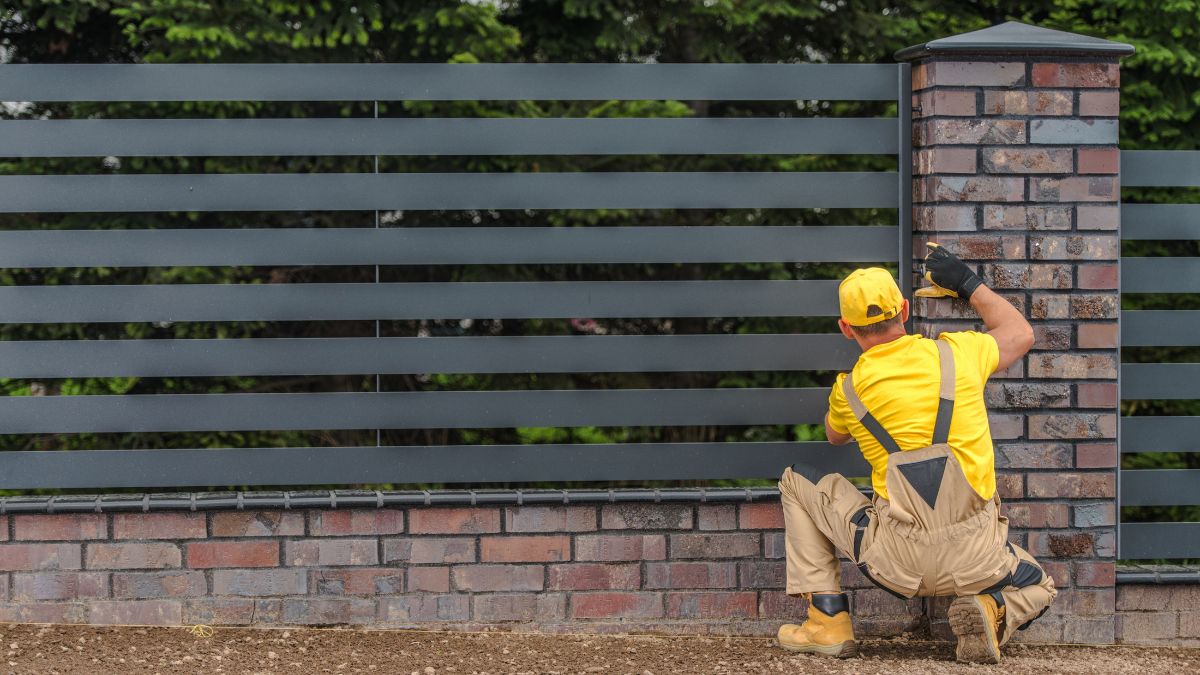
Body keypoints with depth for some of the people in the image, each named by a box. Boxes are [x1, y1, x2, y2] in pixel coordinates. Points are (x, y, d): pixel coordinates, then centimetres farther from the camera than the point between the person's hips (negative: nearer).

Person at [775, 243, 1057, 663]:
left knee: (798, 483, 21)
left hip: (896, 562, -1)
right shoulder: (957, 354, 2)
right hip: (976, 559, 1)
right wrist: (969, 284, 33)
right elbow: (1020, 333, 25)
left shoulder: (849, 390, 1)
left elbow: (834, 436, 27)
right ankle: (994, 614, -5)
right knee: (1038, 589, 33)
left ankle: (828, 622, 13)